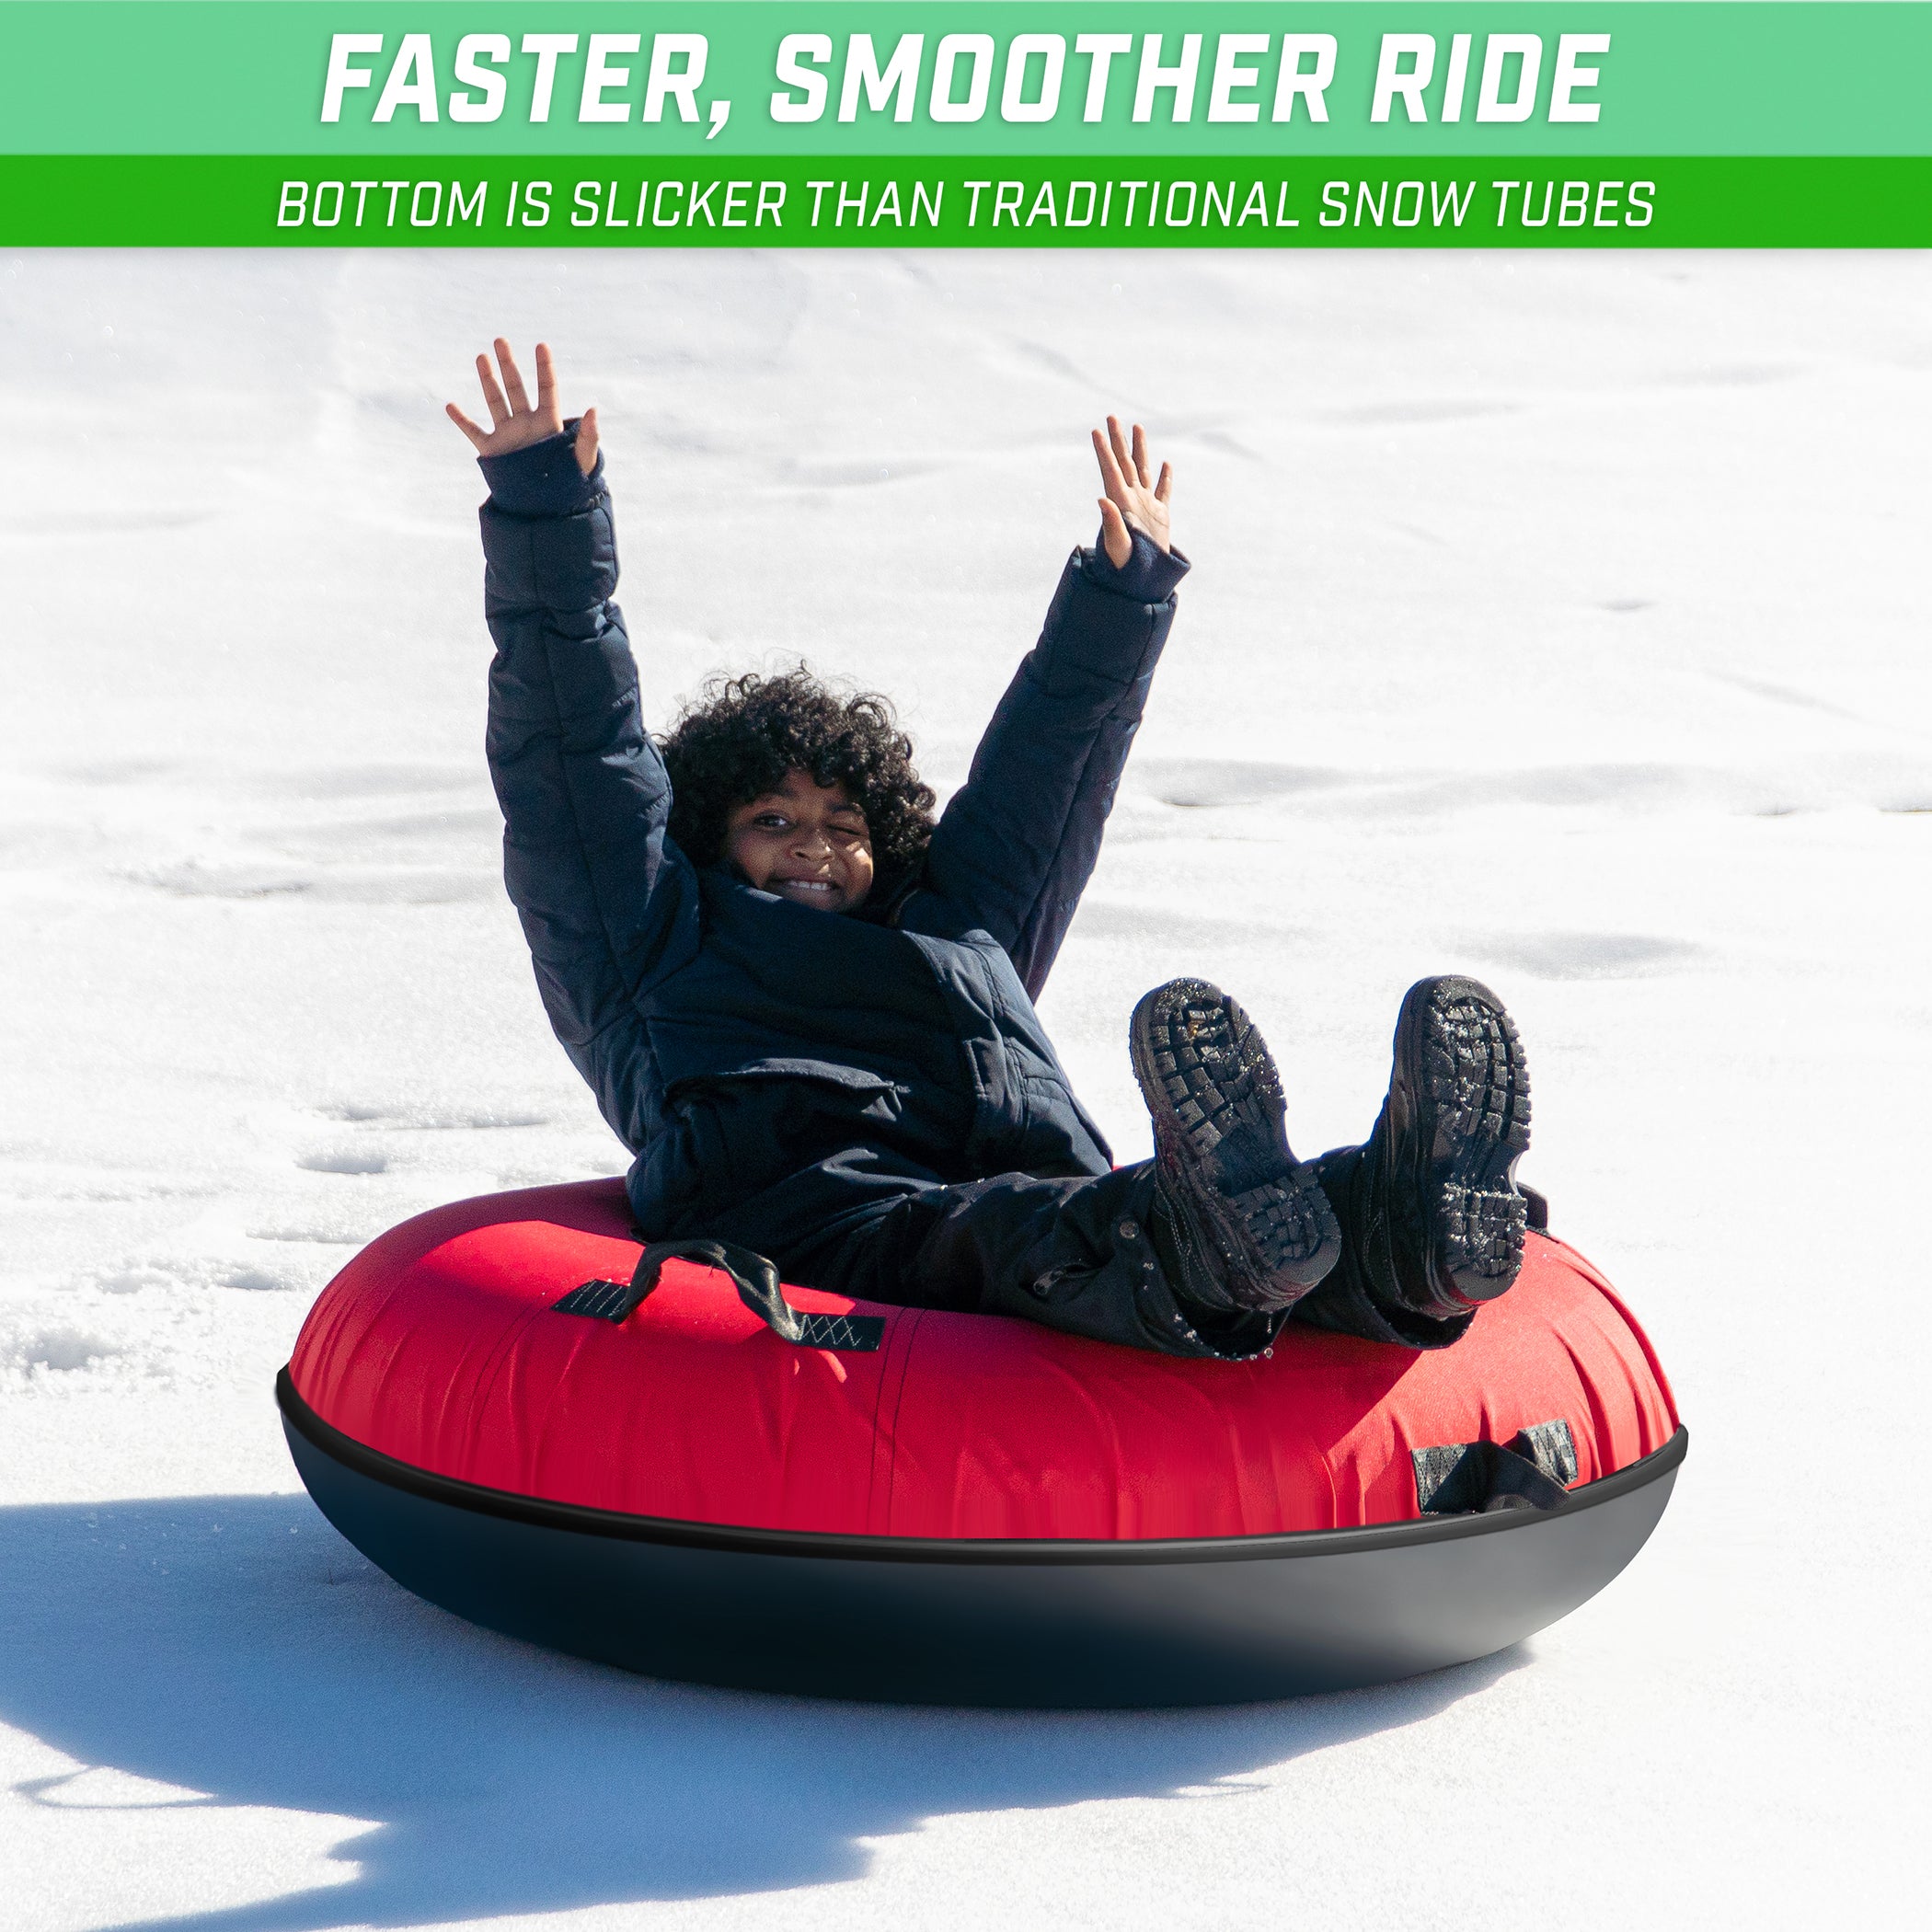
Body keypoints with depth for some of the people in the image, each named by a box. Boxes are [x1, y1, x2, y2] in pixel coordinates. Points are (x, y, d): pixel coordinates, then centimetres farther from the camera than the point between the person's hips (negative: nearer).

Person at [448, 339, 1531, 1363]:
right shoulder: (652, 947, 34)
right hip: (797, 1192, -4)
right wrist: (546, 513, 25)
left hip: (1037, 1180, 4)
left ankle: (1392, 1240, -65)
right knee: (967, 1238, -41)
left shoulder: (958, 935, 45)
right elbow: (577, 750, 29)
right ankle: (1195, 1247, -74)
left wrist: (1128, 593, 53)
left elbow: (1041, 779, 51)